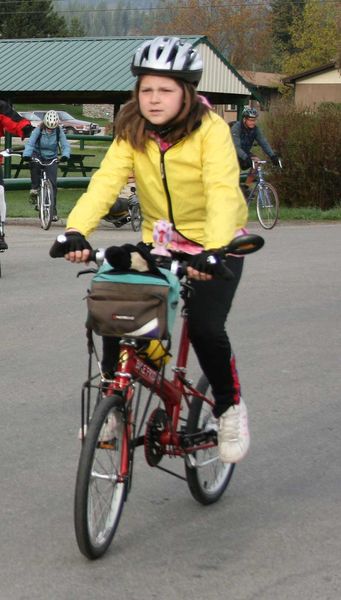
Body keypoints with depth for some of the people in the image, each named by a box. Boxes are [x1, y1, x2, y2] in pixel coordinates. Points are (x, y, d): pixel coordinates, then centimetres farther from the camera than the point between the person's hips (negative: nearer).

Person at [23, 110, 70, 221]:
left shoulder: (59, 131, -12)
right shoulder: (38, 130, -16)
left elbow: (65, 145, -19)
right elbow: (30, 143, -25)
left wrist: (65, 155, -40)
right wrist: (27, 155, -45)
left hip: (51, 158, 1)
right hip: (38, 155, -1)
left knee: (52, 183, -9)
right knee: (34, 163, -37)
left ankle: (53, 210, -3)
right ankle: (35, 188, -19)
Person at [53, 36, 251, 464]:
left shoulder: (210, 129, -20)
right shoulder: (131, 133, -8)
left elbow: (222, 192, -32)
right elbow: (105, 182, -22)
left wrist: (214, 251, -48)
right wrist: (77, 230, -39)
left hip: (214, 244, -4)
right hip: (158, 243, 4)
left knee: (205, 327, -19)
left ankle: (230, 407, 7)